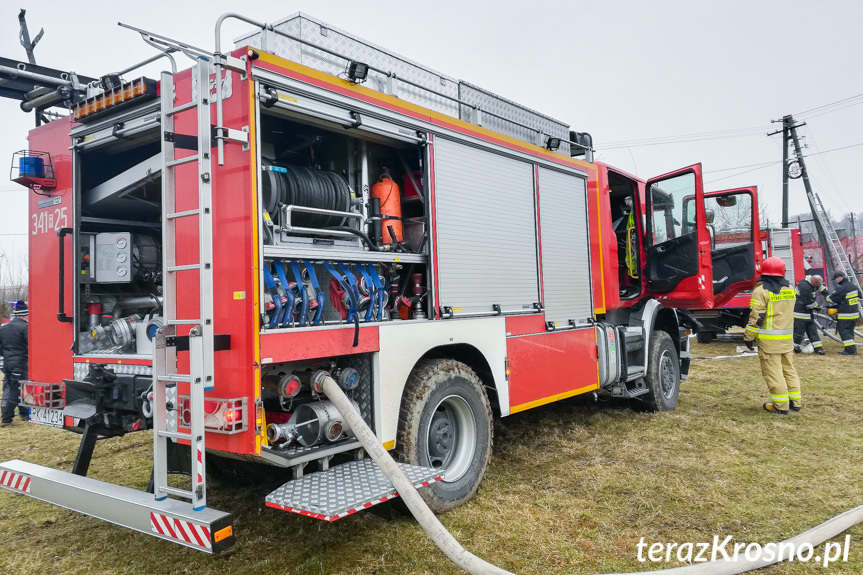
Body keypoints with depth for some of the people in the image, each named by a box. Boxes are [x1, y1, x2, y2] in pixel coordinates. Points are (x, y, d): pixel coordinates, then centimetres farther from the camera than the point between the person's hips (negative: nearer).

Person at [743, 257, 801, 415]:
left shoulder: (761, 291, -12)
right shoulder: (789, 289, 10)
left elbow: (756, 317, -14)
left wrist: (749, 336, -7)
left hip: (769, 339, -7)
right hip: (787, 337, 7)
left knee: (773, 372, -2)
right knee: (788, 368, 16)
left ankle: (781, 406, 0)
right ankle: (795, 402, 21)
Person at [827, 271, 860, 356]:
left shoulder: (841, 289, -21)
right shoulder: (853, 286, 7)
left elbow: (831, 299, -12)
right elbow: (858, 298, 21)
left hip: (845, 315, -9)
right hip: (854, 313, 9)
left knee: (844, 331, -3)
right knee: (850, 331, 15)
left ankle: (851, 349, -6)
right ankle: (851, 349, 18)